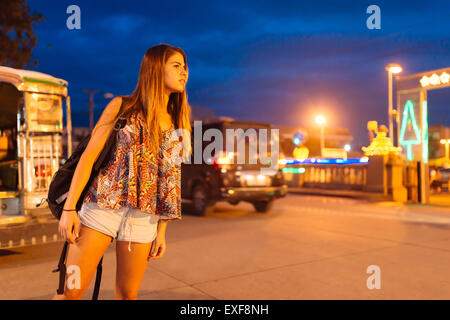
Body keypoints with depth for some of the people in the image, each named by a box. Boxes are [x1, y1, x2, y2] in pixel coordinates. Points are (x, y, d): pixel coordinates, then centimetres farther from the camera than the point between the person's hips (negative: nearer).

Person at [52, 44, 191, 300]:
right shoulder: (122, 106, 2)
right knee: (70, 291, -3)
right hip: (103, 206, -3)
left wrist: (162, 230, 6)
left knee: (127, 294, 8)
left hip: (143, 218, 3)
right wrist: (69, 208, -7)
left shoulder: (177, 123, 11)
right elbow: (89, 156, -1)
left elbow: (169, 179, 10)